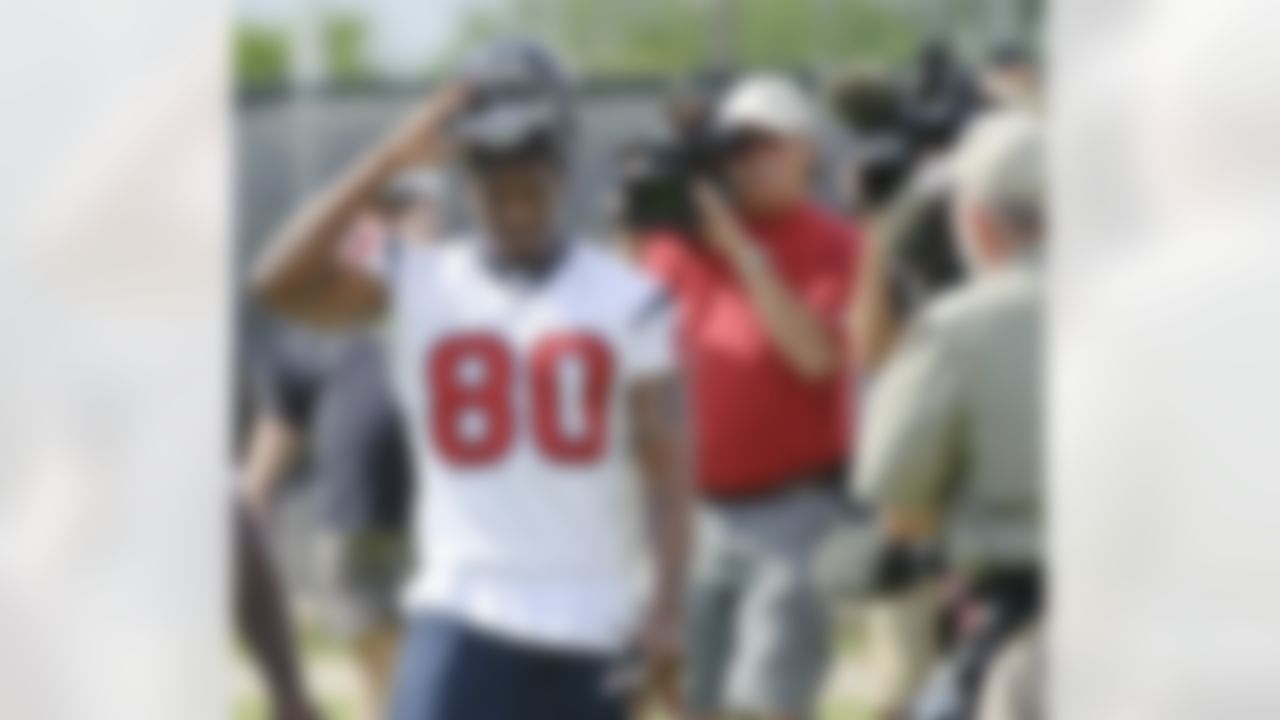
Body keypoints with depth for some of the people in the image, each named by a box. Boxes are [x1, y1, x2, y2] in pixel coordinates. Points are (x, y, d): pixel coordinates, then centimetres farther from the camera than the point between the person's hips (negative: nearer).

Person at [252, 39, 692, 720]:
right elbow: (282, 284, -16)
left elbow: (665, 465, -2)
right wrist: (392, 156, -19)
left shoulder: (627, 301, 0)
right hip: (466, 614, -1)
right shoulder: (418, 286, 0)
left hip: (595, 631, 1)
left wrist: (666, 610, -10)